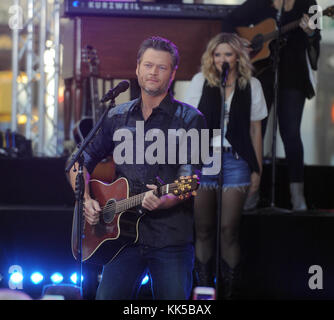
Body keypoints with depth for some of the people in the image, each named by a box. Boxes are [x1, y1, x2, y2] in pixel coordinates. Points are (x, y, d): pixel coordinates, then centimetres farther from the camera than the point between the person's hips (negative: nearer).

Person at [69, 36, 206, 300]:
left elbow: (191, 177, -9)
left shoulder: (189, 119, 0)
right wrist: (86, 199, 2)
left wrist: (167, 199, -29)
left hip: (172, 239, -3)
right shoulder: (117, 117, 13)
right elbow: (81, 162, 19)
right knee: (108, 296, -4)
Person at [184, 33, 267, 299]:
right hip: (202, 158, 1)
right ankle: (204, 288, 16)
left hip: (235, 161, 0)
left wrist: (257, 169, 7)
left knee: (229, 230, -1)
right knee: (204, 229, 6)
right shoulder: (200, 81, 3)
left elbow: (255, 130, 8)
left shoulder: (251, 85, 5)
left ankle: (231, 291, 9)